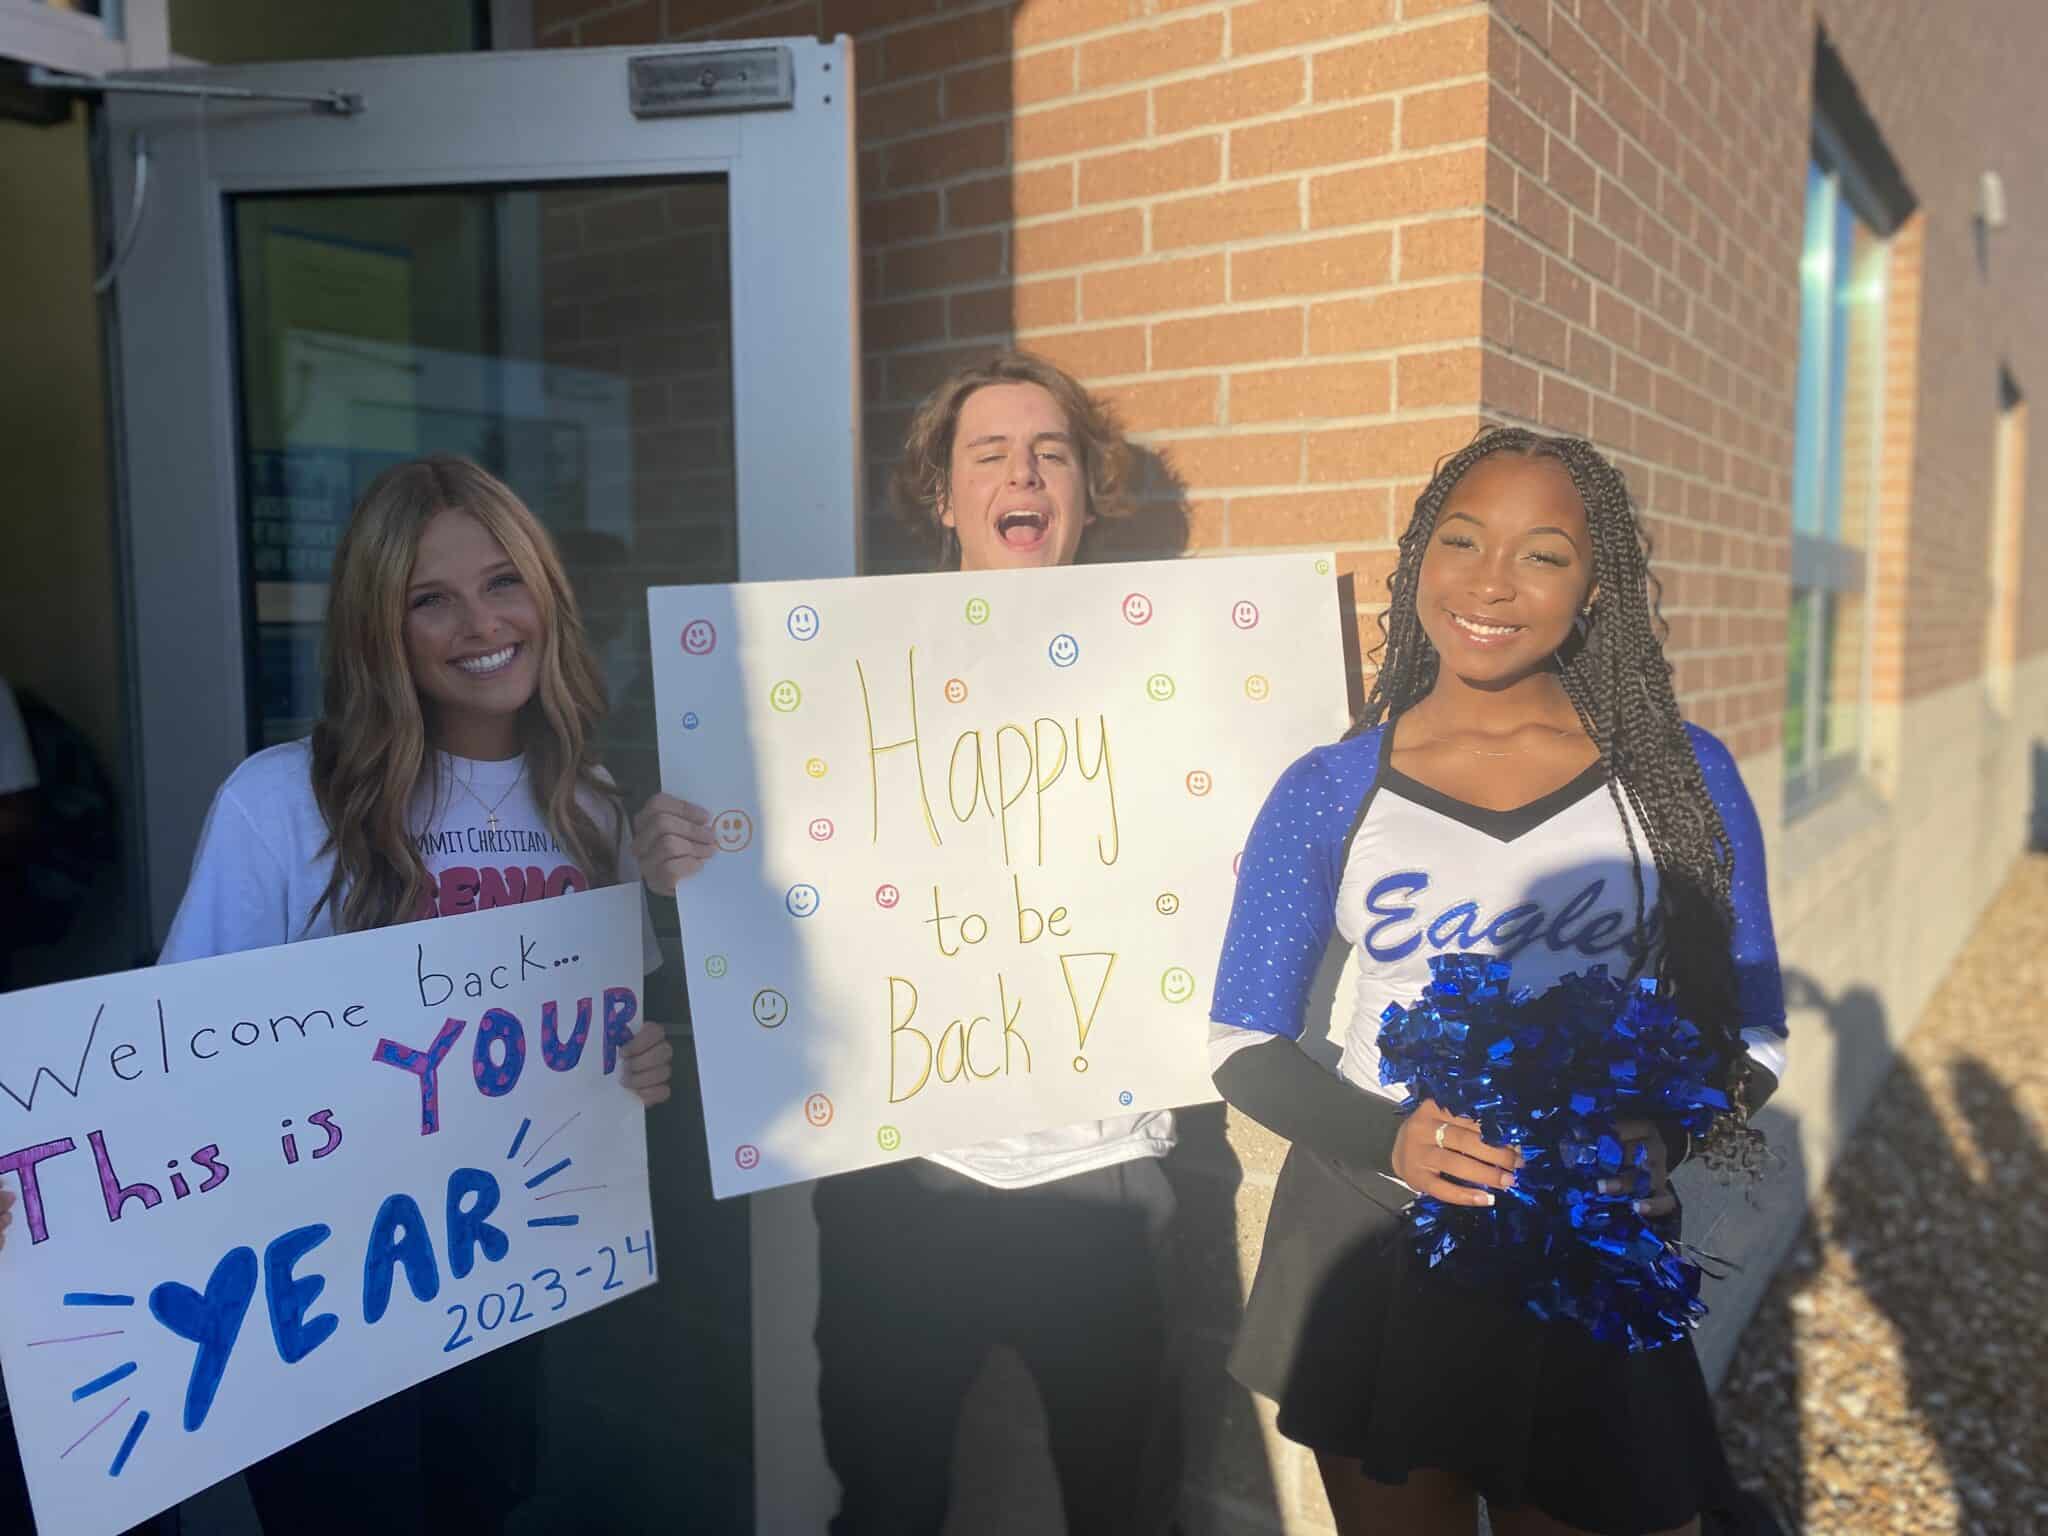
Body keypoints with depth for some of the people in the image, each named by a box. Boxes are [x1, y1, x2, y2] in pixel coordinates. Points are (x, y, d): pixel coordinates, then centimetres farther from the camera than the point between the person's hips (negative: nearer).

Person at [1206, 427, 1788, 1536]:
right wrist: (1391, 1141, -19)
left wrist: (1639, 1136, -17)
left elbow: (1751, 1033, 3)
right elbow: (1245, 1042, -1)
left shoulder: (1679, 775, -3)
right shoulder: (1328, 794, -5)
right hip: (1368, 1248, 1)